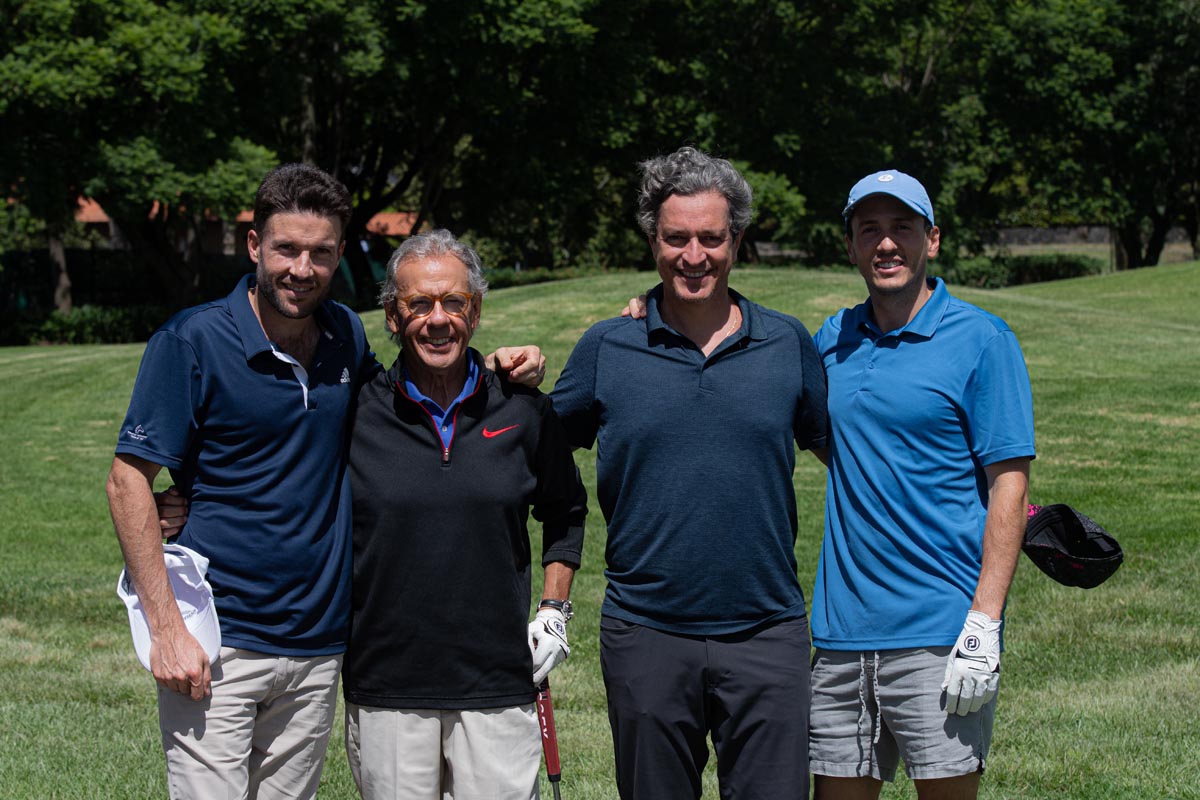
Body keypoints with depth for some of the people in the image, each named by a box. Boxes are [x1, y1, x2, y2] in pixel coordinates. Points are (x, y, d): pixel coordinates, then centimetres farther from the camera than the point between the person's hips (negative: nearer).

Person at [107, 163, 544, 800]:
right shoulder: (192, 341, -7)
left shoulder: (347, 337, 8)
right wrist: (165, 626, -15)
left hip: (317, 646, 5)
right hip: (216, 646, -5)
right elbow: (128, 480, -7)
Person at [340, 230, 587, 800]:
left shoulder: (523, 409, 4)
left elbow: (565, 509, 19)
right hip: (384, 688, -1)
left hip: (499, 685, 1)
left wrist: (554, 610, 12)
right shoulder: (355, 413, -1)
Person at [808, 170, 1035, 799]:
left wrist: (984, 624, -17)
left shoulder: (982, 340, -5)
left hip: (939, 633, -5)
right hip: (841, 629, 5)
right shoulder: (831, 340, 11)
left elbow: (1009, 484, -8)